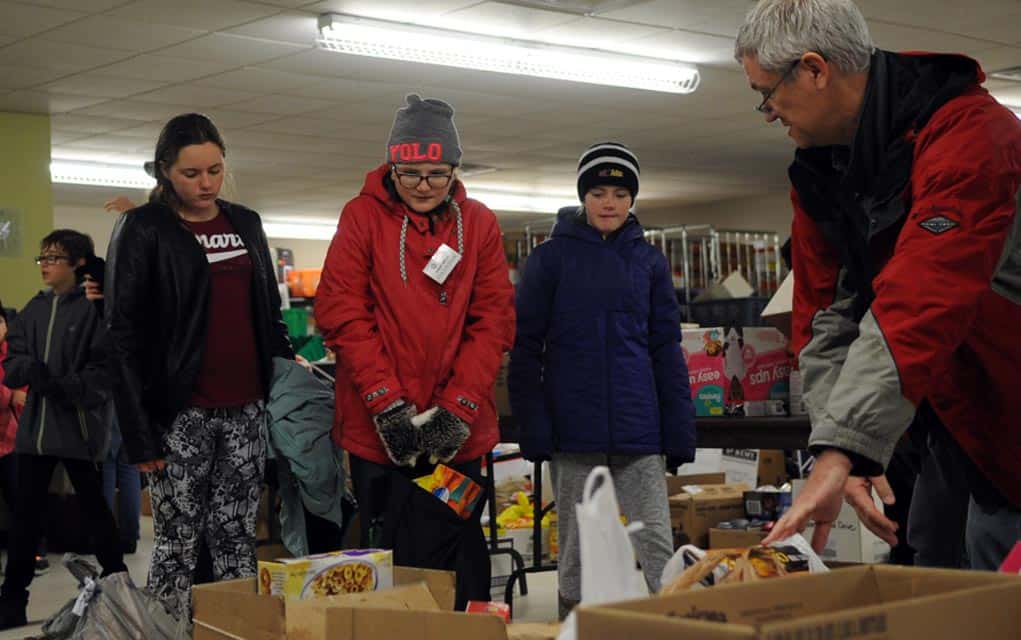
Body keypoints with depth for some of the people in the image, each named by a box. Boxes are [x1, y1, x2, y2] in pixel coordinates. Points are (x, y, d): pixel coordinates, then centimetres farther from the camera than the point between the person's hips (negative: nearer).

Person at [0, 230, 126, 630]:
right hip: (35, 424, 5)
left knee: (94, 508, 7)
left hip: (80, 426, -5)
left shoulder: (96, 309, -8)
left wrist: (65, 386, -27)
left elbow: (107, 370, -15)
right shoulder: (34, 310, 12)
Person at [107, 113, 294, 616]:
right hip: (181, 414, -4)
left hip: (247, 409, 5)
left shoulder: (246, 224, 12)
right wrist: (140, 433, -12)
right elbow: (124, 336, -7)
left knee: (237, 538, 8)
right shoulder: (144, 231, -3)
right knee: (179, 543, 1)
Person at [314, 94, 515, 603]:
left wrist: (458, 408, -9)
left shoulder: (479, 224, 5)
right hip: (379, 429, -2)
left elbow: (494, 321, 1)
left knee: (463, 563, 10)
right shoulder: (363, 217, -1)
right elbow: (341, 312, -6)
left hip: (460, 433, 2)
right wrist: (387, 404, -14)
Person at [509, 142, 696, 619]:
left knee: (657, 543, -1)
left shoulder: (649, 261, 8)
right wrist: (534, 429, -9)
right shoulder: (551, 257, 1)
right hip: (574, 430, -1)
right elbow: (525, 347, 0)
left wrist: (679, 432, 3)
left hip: (638, 429, 2)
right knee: (577, 551, 6)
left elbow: (666, 348, 9)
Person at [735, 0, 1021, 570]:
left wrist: (842, 451, -39)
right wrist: (844, 452, -13)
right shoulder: (818, 170, 4)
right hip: (949, 426, 7)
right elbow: (824, 317, 1)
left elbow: (920, 308, -34)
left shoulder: (970, 133, -23)